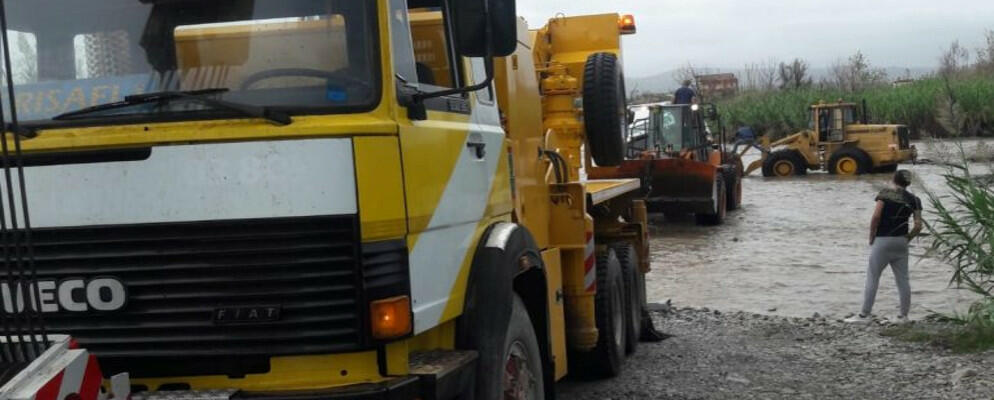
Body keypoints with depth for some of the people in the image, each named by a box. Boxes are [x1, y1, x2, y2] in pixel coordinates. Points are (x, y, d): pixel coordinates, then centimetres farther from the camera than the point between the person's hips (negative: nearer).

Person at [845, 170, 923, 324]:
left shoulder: (886, 193, -5)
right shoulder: (913, 200, 4)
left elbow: (876, 216, -14)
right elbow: (918, 226, -2)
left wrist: (871, 236, -4)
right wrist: (907, 239, 11)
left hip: (883, 240, -4)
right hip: (901, 242, 4)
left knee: (872, 278, 0)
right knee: (902, 279, 9)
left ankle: (864, 315, -1)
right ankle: (904, 315, 13)